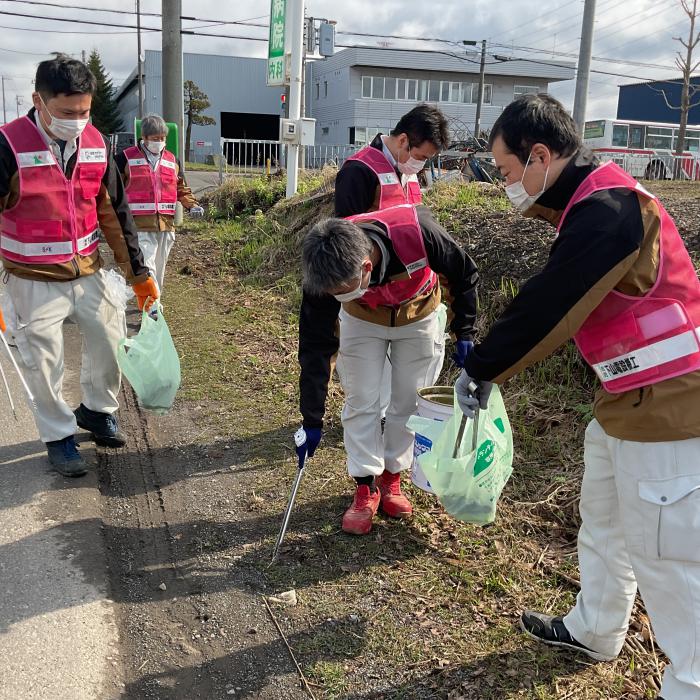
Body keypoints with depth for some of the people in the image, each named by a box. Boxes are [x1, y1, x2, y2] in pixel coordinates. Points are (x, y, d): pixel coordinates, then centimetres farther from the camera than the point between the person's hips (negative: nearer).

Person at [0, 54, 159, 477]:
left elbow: (115, 213, 6)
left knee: (112, 344, 11)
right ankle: (59, 435, 26)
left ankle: (97, 410, 37)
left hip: (89, 271, 5)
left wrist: (139, 272, 7)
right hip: (35, 280, -4)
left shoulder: (97, 144, -2)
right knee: (45, 363, 4)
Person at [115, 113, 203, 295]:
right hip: (139, 225, -5)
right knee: (147, 270, -14)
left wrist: (192, 205, 5)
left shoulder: (172, 160, 14)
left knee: (159, 270, 13)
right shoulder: (126, 158, 0)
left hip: (166, 224, 5)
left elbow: (182, 188, 22)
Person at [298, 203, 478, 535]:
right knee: (361, 401, -4)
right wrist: (312, 421, -21)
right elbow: (315, 346, -25)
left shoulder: (418, 233, -42)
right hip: (363, 320, 0)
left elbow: (464, 276, -19)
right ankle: (366, 488, 10)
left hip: (418, 316, 0)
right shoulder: (327, 271, -36)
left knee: (409, 401, 3)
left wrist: (464, 334, -12)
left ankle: (391, 478, 22)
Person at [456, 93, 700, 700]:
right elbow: (556, 311, 13)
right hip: (629, 401, 10)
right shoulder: (598, 200, 10)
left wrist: (479, 371, -7)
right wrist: (488, 367, 9)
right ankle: (595, 631, 44)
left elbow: (545, 309, -22)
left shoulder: (606, 211, -23)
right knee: (602, 524, 24)